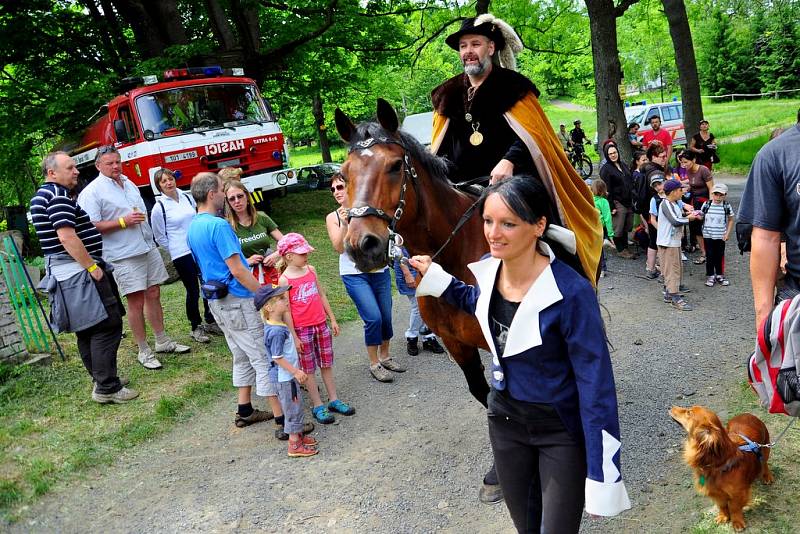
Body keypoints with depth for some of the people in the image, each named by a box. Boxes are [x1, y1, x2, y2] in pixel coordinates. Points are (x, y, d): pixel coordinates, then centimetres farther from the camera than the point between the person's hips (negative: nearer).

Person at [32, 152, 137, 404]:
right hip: (79, 272, -11)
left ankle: (102, 379, 24)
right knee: (106, 326, -9)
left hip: (62, 273, 11)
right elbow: (67, 237, -24)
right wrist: (92, 267, -21)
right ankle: (107, 388, -6)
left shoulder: (41, 195, 19)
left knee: (87, 329, 15)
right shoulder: (58, 195, -15)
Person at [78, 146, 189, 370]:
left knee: (153, 295, 12)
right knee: (136, 302, -2)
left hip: (148, 248, 7)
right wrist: (124, 221, -18)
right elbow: (91, 226, -15)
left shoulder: (129, 184, 16)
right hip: (124, 255, -7)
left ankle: (163, 341, 24)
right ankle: (144, 351, 8)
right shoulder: (92, 192, -7)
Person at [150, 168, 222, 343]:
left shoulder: (187, 197, 7)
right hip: (181, 255, -4)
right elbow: (159, 237, 1)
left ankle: (210, 322, 23)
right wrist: (175, 249, -1)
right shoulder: (159, 207, -6)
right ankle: (196, 327, 15)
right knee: (193, 291, 1)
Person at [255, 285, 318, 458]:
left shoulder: (279, 326, 5)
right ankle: (294, 445, 11)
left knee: (296, 407, 20)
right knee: (293, 409, 1)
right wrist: (296, 371, -21)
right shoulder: (276, 331, -26)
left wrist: (296, 371, 20)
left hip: (289, 376, 10)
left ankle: (298, 435, 34)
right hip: (286, 378, -10)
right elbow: (277, 358, -25)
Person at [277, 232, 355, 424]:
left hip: (321, 325, 5)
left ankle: (334, 400, 25)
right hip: (302, 329, -5)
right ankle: (317, 406, 17)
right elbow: (285, 310, -11)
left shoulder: (311, 270, 4)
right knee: (308, 368, 7)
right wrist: (293, 336, -12)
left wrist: (332, 319, 13)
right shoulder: (285, 280, -12)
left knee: (326, 364, 13)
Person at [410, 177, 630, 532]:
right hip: (504, 417, 6)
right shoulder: (489, 268, -10)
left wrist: (602, 477, -22)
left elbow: (596, 385, -24)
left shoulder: (571, 293, -29)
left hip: (561, 430, -6)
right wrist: (435, 280, 6)